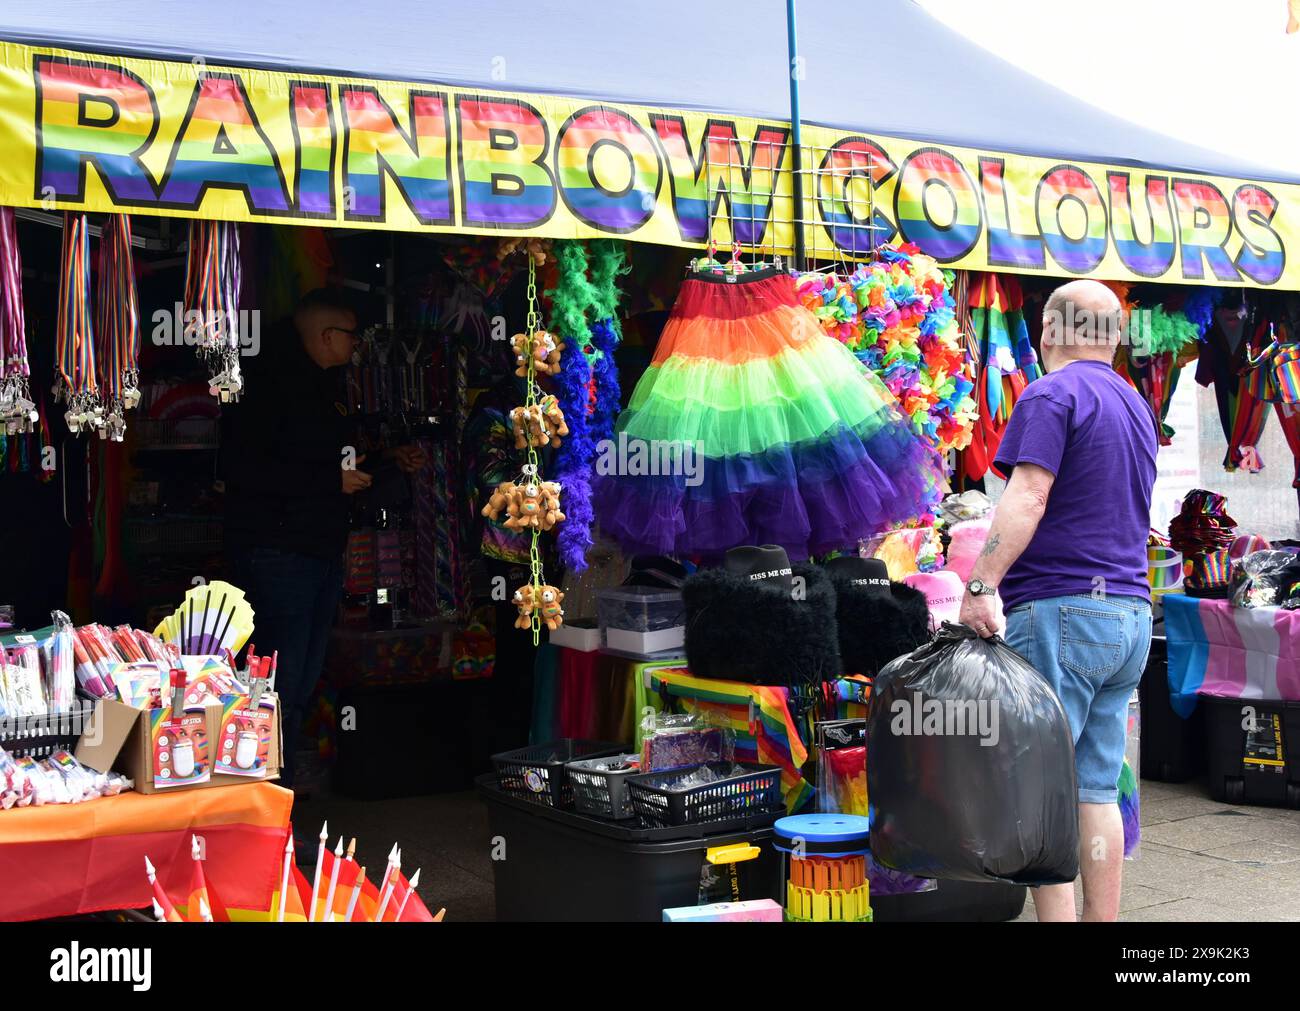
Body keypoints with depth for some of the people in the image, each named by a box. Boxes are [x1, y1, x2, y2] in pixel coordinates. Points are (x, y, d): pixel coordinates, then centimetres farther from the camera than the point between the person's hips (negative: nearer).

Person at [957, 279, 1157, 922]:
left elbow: (1028, 497, -19)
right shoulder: (1136, 405, 20)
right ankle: (1102, 919, 12)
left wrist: (981, 585, -21)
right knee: (1096, 790, 10)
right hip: (1131, 615, 8)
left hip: (1060, 609, -8)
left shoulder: (1052, 395, -6)